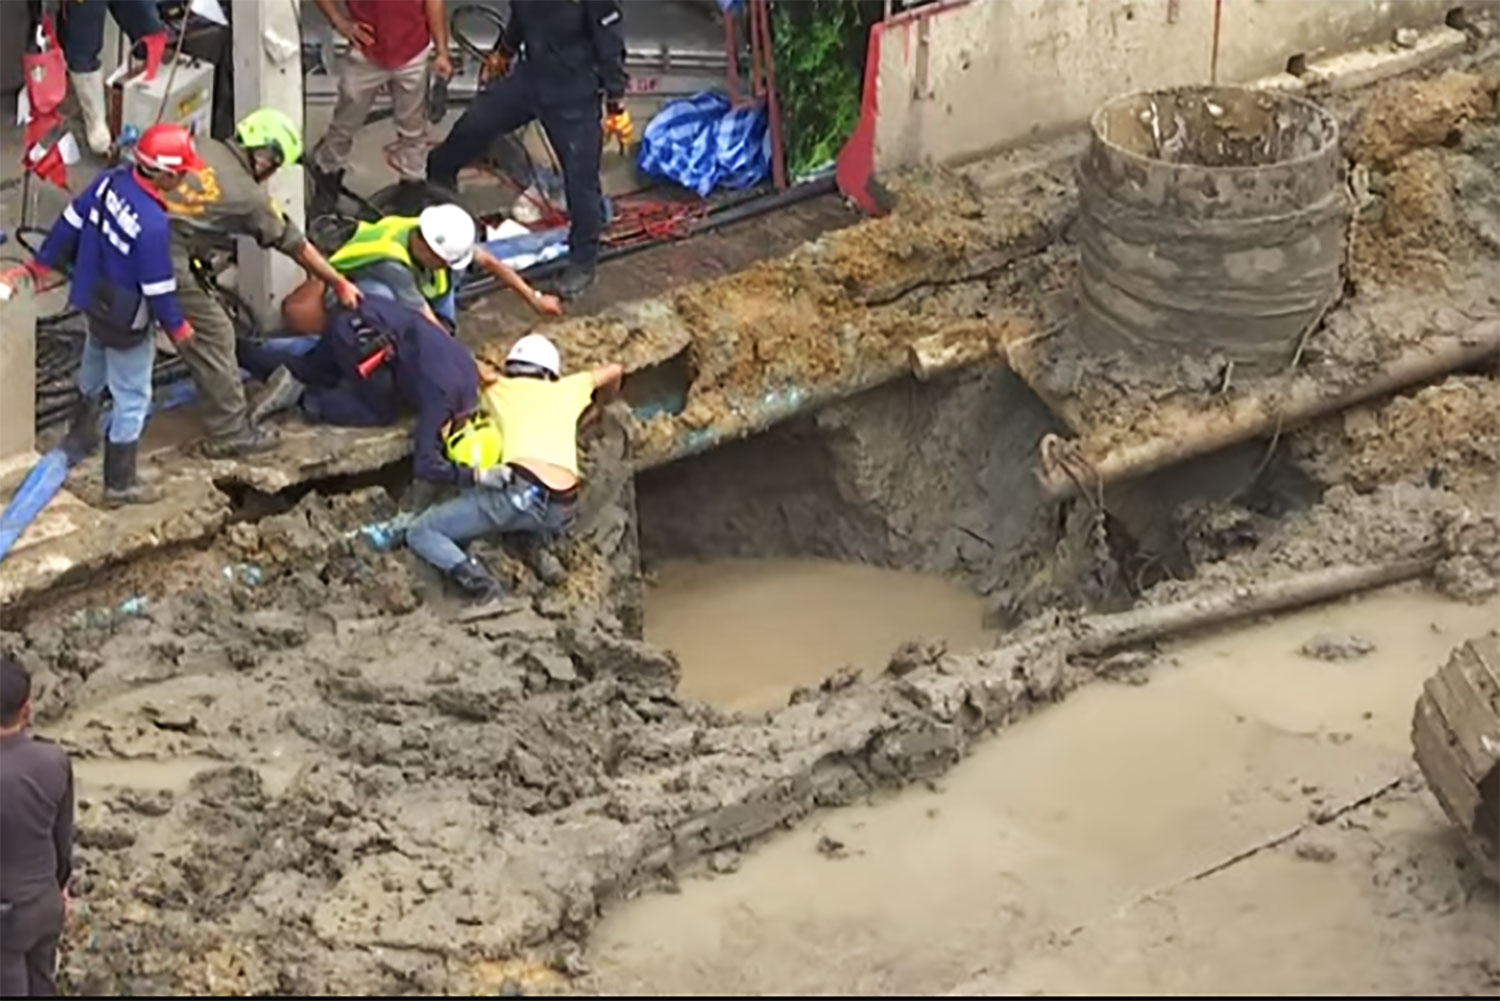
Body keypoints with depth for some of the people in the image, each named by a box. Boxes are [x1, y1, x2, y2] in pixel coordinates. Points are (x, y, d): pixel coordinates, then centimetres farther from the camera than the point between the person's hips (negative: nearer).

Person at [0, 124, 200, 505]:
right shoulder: (153, 224, -34)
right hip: (126, 322, -8)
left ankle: (79, 439, 55)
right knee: (132, 399, 8)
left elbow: (70, 223, 1)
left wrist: (41, 265, 14)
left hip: (94, 302, 8)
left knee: (92, 375, 33)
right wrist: (177, 327, -8)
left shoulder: (110, 181, -12)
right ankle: (120, 484, 18)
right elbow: (159, 287, -25)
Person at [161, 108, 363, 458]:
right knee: (213, 336, 7)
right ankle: (230, 433, 14)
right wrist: (339, 283, 21)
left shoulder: (203, 149, 11)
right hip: (165, 259, -7)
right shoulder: (248, 196, -2)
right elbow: (296, 246, 9)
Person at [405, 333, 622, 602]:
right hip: (561, 513, 4)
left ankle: (475, 578, -20)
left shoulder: (497, 390, 21)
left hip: (519, 490, -4)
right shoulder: (567, 389, 27)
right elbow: (614, 371, 42)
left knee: (420, 532, 5)